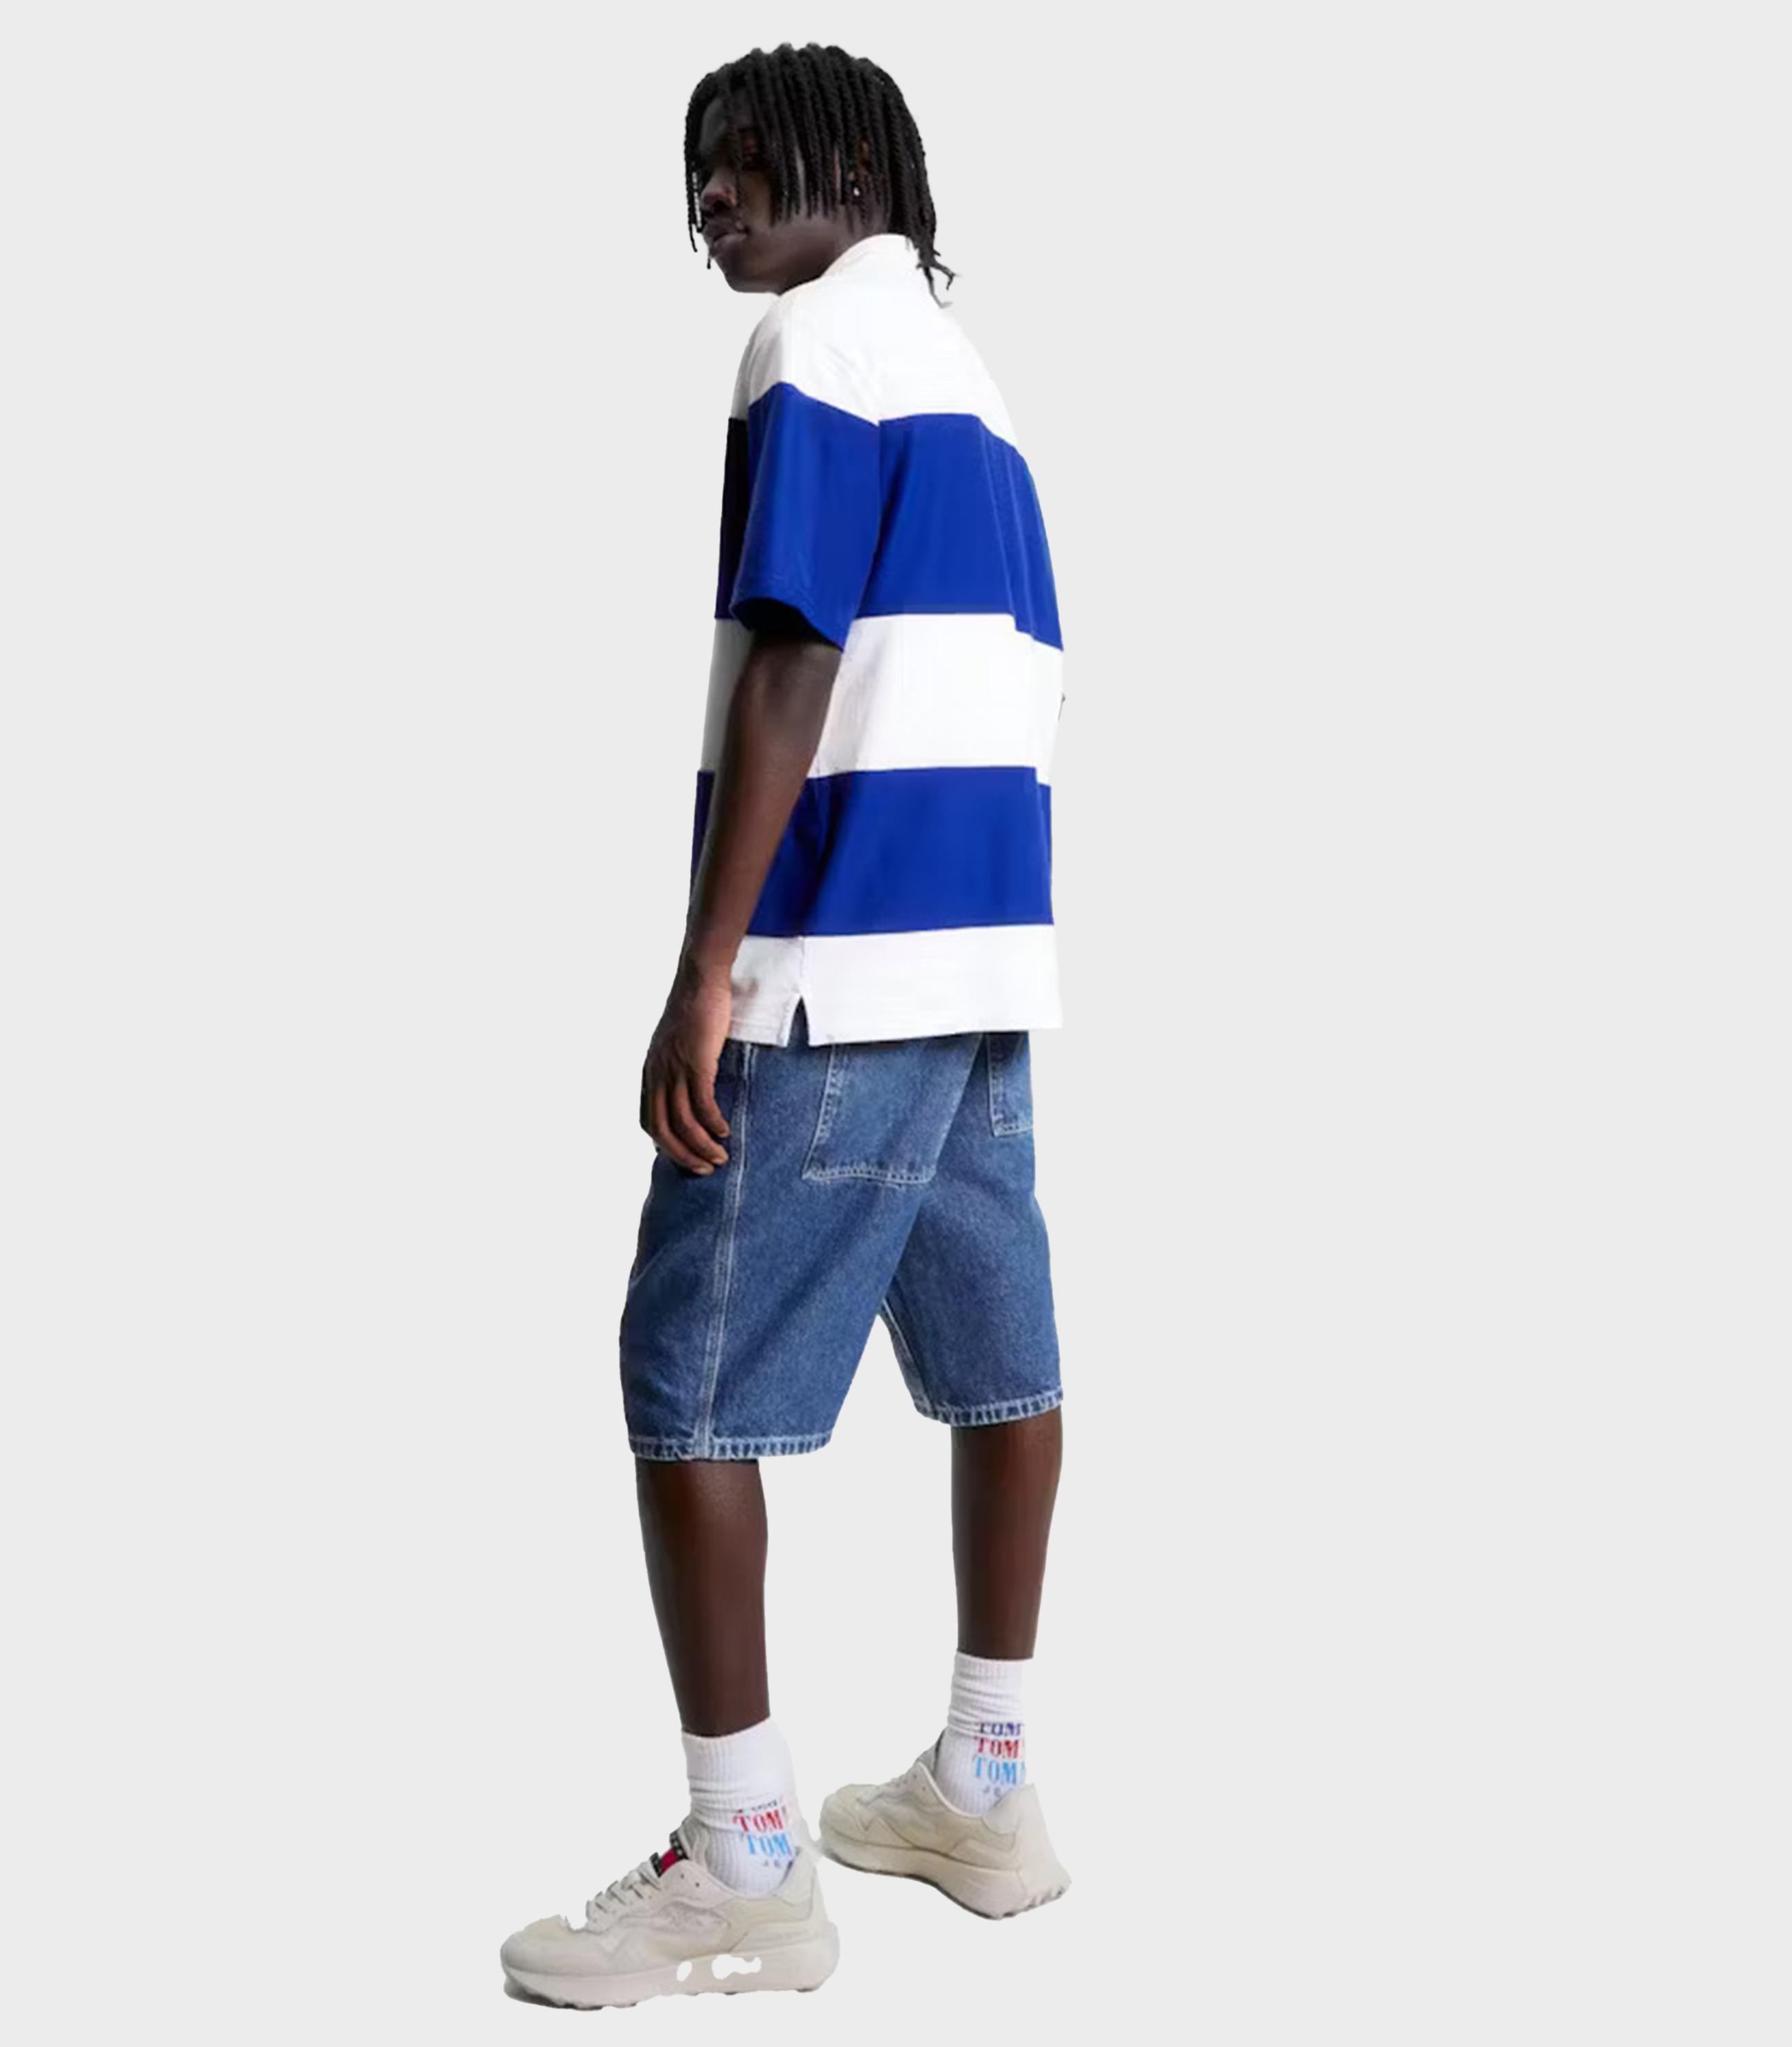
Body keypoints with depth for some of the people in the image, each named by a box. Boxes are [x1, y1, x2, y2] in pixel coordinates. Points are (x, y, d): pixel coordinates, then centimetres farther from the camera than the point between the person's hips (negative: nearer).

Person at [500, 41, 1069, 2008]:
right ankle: (983, 1791, 24)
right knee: (993, 1357, 12)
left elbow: (790, 668, -17)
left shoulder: (815, 341, -6)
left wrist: (705, 973, -18)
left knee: (689, 1387, -4)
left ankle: (746, 1870, 1)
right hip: (987, 950, 10)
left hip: (839, 959, -10)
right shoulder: (968, 371, 21)